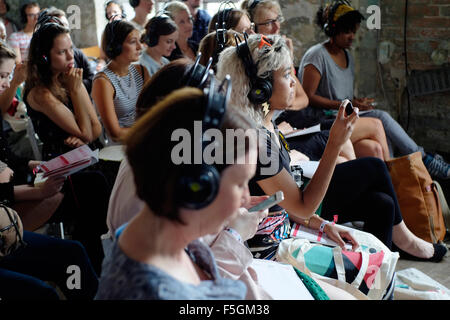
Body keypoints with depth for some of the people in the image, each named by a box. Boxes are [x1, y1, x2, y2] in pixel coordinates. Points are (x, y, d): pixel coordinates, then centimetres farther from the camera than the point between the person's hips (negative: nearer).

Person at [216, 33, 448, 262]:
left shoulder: (264, 123, 0)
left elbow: (283, 198, 7)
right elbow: (303, 206, -23)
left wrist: (322, 224, -2)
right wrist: (335, 143, -27)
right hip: (272, 246, -8)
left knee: (381, 203, 7)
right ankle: (402, 238, 32)